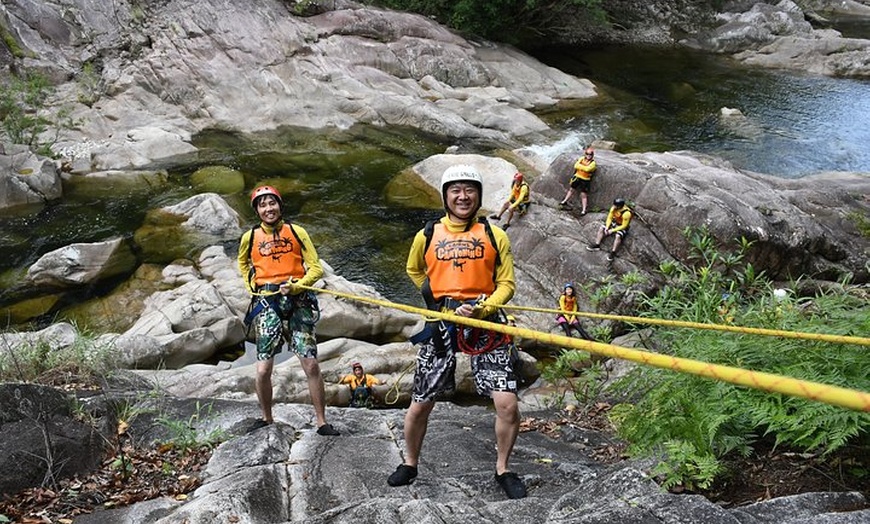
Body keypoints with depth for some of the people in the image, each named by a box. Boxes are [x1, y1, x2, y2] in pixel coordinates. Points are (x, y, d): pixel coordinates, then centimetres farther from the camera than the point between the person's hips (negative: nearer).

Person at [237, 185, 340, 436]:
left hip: (297, 301, -1)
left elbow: (316, 268, 2)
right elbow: (243, 263, 29)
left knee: (311, 365, -5)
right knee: (263, 370, -5)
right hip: (266, 303, 1)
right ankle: (266, 419, 19)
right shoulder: (250, 237, 7)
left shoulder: (297, 232, 3)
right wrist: (252, 286, 13)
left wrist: (296, 286, -14)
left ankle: (322, 422, 6)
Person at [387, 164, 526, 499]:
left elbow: (506, 284, 4)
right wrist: (440, 296, 12)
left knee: (507, 403, -10)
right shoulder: (427, 236, 7)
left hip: (485, 321, -1)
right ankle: (410, 464, 31)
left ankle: (503, 469, 14)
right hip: (440, 324, 1)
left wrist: (480, 308, -13)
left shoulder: (495, 235, 5)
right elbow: (414, 271, 25)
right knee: (420, 404, 6)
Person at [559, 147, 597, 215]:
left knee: (583, 194, -3)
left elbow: (587, 169, -26)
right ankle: (565, 201, 38)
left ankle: (584, 210, 3)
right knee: (571, 189, 18)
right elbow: (576, 166, -8)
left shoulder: (593, 163, -10)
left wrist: (580, 166, -16)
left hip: (585, 180, -4)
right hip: (577, 177, 4)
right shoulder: (581, 159, 2)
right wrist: (584, 168, -18)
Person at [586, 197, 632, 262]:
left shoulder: (626, 213, -32)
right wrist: (607, 227, -16)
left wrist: (612, 230, -24)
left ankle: (613, 252, -31)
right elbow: (609, 218, -2)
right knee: (601, 229, -9)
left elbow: (624, 226, -25)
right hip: (614, 223, 6)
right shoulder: (613, 208, -16)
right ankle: (597, 245, -10)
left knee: (618, 236, -33)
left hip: (622, 227, -6)